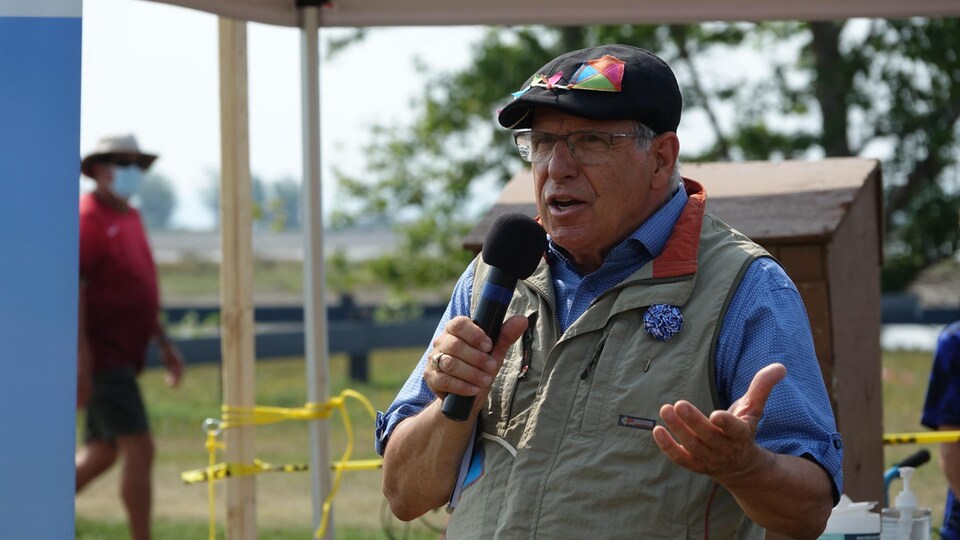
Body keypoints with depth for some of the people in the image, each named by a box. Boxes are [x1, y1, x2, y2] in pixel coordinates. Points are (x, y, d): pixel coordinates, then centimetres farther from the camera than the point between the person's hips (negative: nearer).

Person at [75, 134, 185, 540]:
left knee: (101, 452, 15)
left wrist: (163, 341, 22)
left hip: (121, 356, 10)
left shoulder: (130, 218, 17)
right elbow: (72, 289, -19)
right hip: (101, 354, -10)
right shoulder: (87, 219, -13)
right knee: (139, 448, -12)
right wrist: (82, 358, -24)